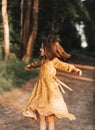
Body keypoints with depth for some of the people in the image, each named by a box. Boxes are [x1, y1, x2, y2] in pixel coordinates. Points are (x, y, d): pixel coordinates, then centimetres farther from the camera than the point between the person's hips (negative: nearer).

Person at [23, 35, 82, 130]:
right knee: (41, 117, 12)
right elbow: (37, 63, 32)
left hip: (50, 92, -7)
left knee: (50, 117, 1)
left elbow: (64, 65, -29)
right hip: (41, 91, 7)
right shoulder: (44, 60, 9)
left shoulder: (54, 61, -13)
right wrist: (30, 66, 53)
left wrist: (74, 69, -49)